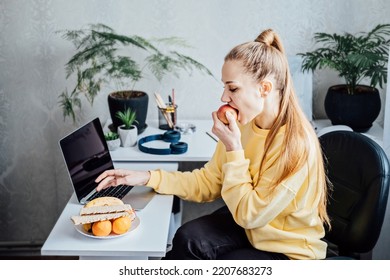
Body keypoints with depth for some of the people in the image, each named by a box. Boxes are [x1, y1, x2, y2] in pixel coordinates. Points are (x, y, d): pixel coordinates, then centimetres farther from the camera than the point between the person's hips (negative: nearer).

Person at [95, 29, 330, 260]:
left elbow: (250, 215, -23)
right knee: (188, 239, -21)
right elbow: (208, 182, 0)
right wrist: (148, 178, -9)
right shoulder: (243, 126, -8)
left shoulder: (297, 143, -29)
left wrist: (233, 149, -28)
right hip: (248, 228, 5)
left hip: (290, 252, -5)